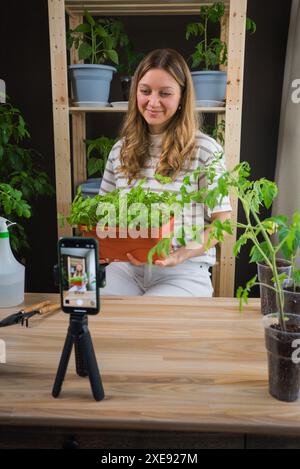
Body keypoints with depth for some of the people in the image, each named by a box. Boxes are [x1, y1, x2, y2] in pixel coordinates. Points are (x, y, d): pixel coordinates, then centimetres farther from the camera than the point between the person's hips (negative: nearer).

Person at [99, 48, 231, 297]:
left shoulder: (206, 150, -5)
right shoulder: (120, 150, 9)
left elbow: (221, 220, -4)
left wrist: (186, 253, -21)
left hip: (183, 273, -3)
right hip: (126, 265, 3)